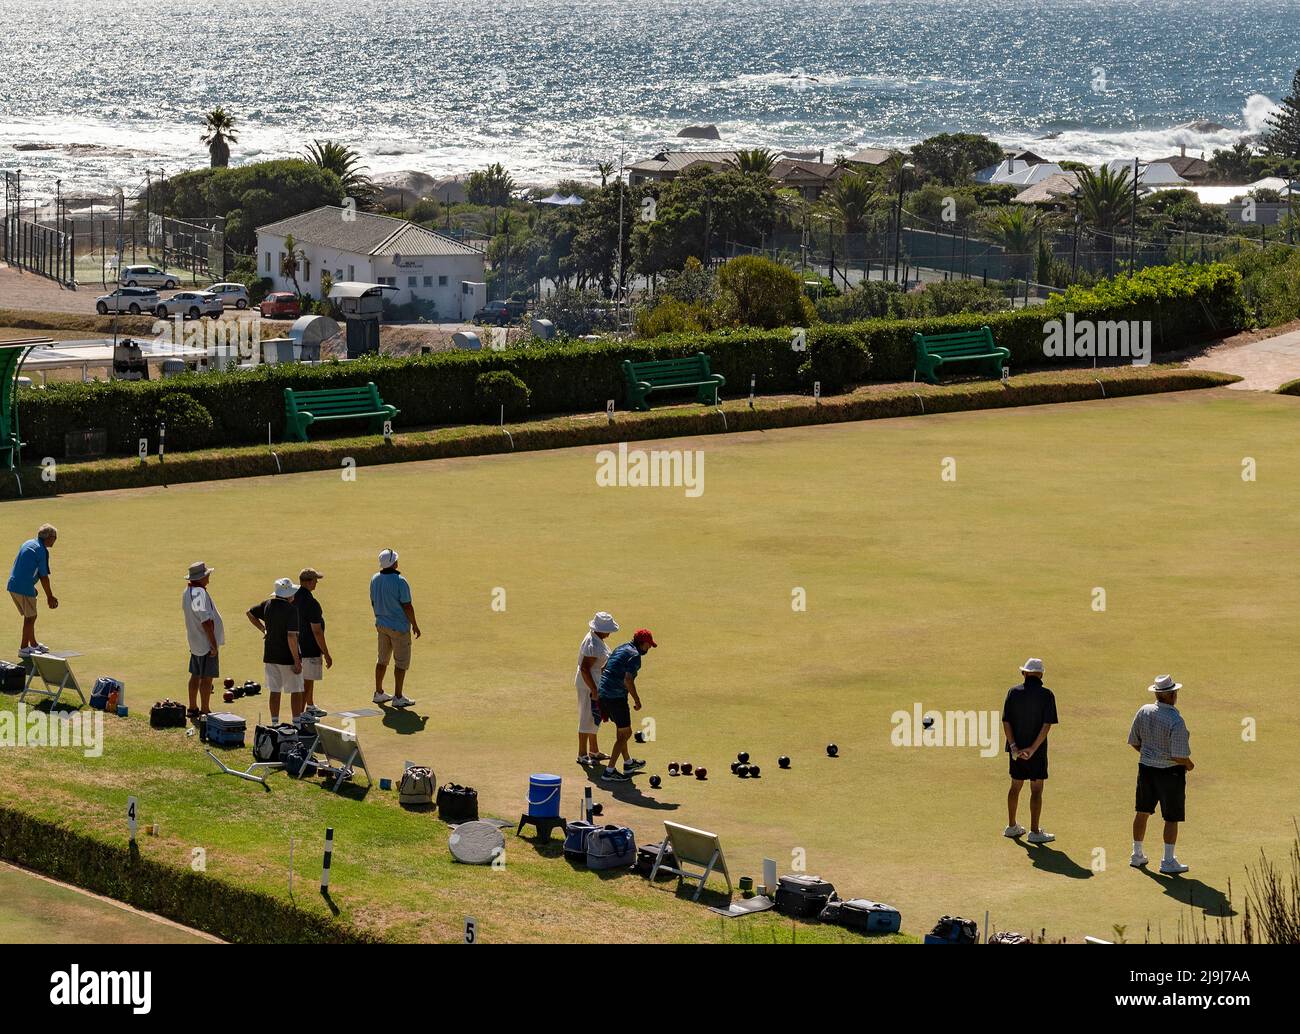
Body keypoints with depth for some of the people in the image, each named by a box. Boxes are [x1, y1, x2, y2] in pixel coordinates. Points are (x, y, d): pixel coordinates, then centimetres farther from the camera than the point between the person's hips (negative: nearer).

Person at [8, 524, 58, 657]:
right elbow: (44, 577, -11)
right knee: (30, 617, 3)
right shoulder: (42, 550, -11)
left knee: (29, 616, 20)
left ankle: (33, 644, 31)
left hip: (13, 585, 9)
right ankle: (24, 648, 7)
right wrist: (50, 597, -2)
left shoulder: (28, 543, 14)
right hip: (25, 587, -9)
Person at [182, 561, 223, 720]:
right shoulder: (200, 593, -23)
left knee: (196, 675, 17)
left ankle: (193, 708, 25)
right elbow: (206, 621, -24)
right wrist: (214, 644, -21)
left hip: (195, 642, 9)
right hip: (207, 642, -9)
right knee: (207, 677, -2)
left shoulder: (187, 592, 5)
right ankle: (204, 712, 2)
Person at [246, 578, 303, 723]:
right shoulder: (291, 609, -18)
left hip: (270, 657, 6)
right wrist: (297, 661, -18)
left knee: (274, 691, 12)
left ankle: (275, 723, 14)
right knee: (296, 691, 5)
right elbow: (291, 637, -23)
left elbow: (250, 613, 21)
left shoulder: (267, 605, 3)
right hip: (287, 657, -6)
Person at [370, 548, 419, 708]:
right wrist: (415, 625, -7)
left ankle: (379, 693, 25)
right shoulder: (400, 581, -21)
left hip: (381, 624, 7)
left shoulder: (375, 579, 1)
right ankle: (398, 697, 4)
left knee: (382, 659, 18)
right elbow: (407, 606, -18)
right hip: (399, 627, -7)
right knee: (402, 662, 2)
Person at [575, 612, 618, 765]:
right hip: (588, 684, -11)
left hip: (596, 683, 11)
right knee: (587, 718, -2)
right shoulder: (593, 646, -26)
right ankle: (582, 755, 6)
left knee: (594, 718, 20)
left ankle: (594, 752, 31)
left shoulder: (596, 639, 6)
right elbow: (584, 669, -28)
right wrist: (594, 691, -27)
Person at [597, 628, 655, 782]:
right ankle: (610, 771, -3)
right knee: (625, 733, 0)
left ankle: (628, 763, 38)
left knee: (622, 731, 24)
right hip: (616, 698, -9)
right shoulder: (635, 655, -13)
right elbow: (628, 680, -24)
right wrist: (637, 700, -14)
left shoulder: (621, 649, 15)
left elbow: (603, 669, 21)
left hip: (603, 694, 9)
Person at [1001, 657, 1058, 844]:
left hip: (1016, 749, 4)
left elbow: (1006, 722, -5)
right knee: (1036, 790, 2)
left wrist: (1013, 746, -10)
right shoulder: (1046, 695, -9)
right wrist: (1033, 749, -16)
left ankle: (1011, 827, 28)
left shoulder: (1013, 692, 0)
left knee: (1015, 786, 17)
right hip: (1037, 751, -4)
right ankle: (1034, 832, 1)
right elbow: (1047, 725, -15)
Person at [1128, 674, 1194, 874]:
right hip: (1170, 771, -6)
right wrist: (1189, 764, -3)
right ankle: (1168, 862, 7)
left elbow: (1134, 741, 6)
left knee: (1142, 811, 19)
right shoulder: (1176, 721, -23)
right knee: (1172, 818, 5)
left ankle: (1137, 855, 30)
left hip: (1146, 768, 6)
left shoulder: (1144, 712, -4)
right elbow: (1179, 756, -24)